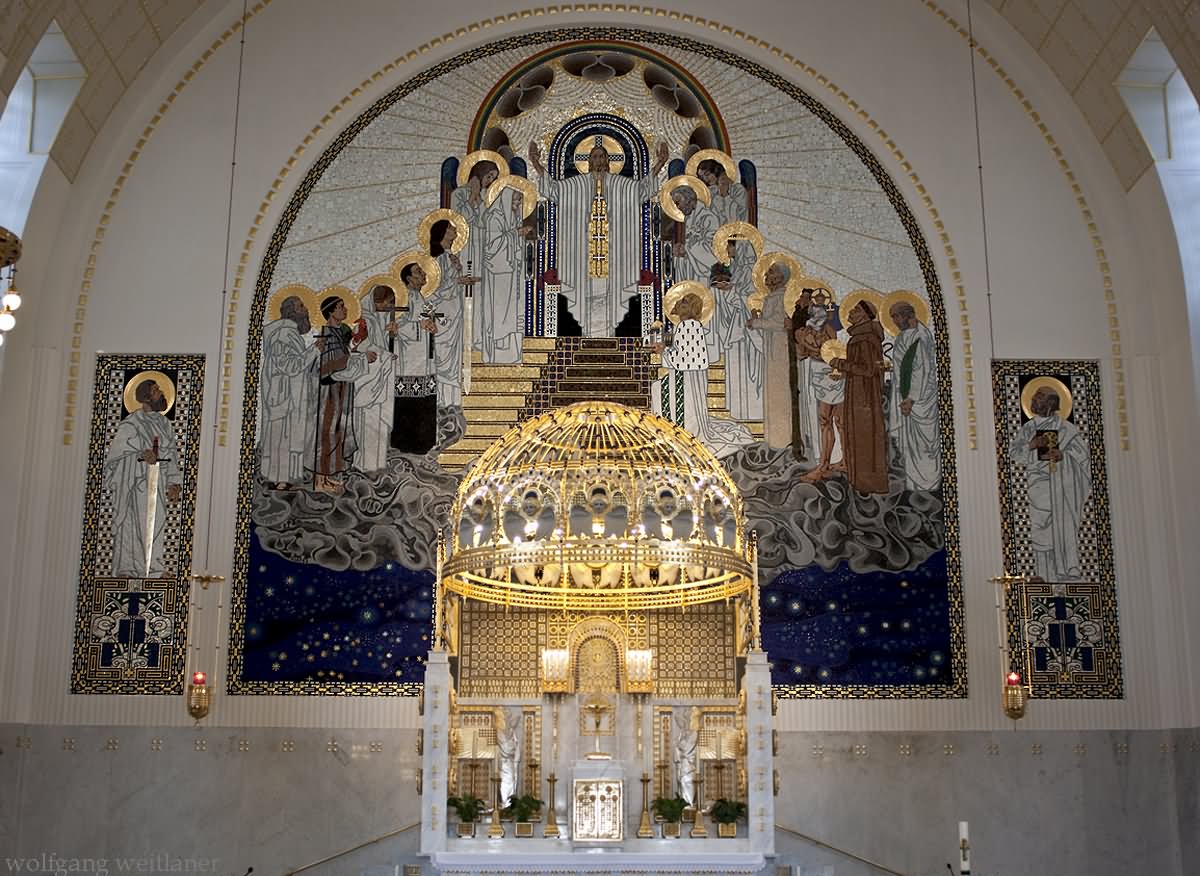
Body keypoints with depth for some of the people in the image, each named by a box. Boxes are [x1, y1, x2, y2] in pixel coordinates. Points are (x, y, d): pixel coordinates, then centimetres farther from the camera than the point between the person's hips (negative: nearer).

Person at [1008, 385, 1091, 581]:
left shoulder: (1065, 428, -2)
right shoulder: (1027, 428, 11)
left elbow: (1083, 452, -4)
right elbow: (1013, 452, 4)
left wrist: (1062, 456, -23)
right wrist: (1031, 445, -15)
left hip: (1060, 485, -4)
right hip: (1038, 487, 4)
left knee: (1064, 529, -8)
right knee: (1042, 532, 2)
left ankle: (1070, 573, -2)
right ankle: (1047, 577, 9)